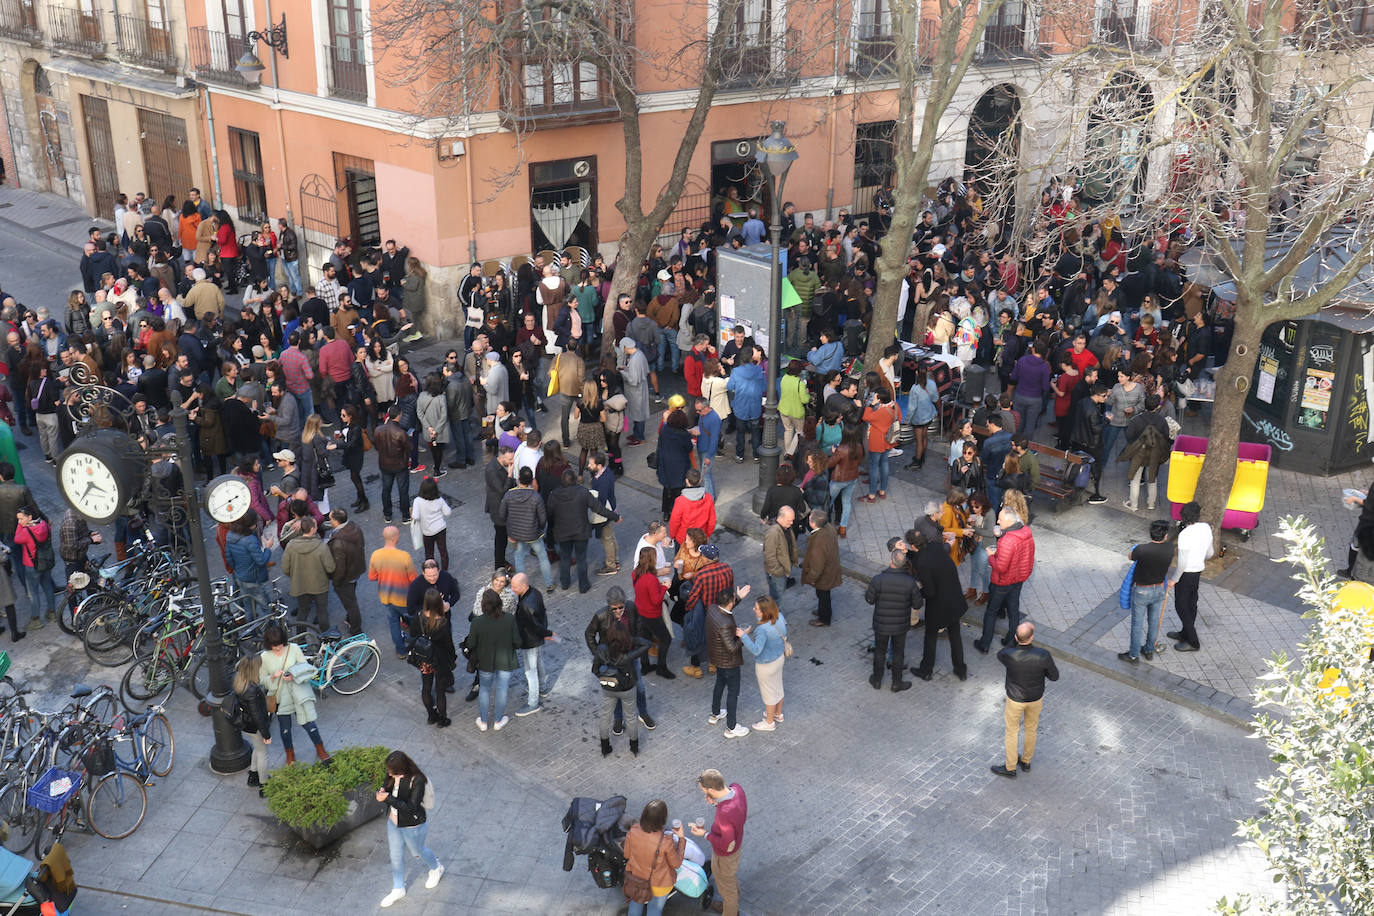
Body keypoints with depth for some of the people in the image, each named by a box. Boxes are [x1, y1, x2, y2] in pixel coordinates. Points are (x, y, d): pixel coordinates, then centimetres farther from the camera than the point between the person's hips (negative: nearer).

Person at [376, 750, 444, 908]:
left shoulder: (417, 781, -36)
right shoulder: (393, 775, -16)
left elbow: (411, 808, -36)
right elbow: (387, 785, 4)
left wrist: (388, 799, -41)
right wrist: (382, 790, -20)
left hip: (413, 826, -6)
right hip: (394, 822, 6)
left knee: (418, 851, 23)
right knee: (396, 856, 21)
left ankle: (436, 869, 55)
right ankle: (398, 889, 45)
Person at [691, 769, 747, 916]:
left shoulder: (725, 814, -45)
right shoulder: (736, 787, -23)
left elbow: (727, 846, -31)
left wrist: (706, 834, -20)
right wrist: (717, 803, -14)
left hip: (724, 856, -8)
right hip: (737, 842, 8)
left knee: (726, 887, 22)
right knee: (733, 879, 34)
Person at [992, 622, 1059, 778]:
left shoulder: (1008, 655, -32)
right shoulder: (1043, 655, -30)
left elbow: (1000, 655, -6)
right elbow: (1054, 676, -12)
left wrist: (1014, 643, -12)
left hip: (1015, 699, -2)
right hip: (1036, 698, 2)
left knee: (1012, 731, 20)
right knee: (1031, 728, 26)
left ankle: (1010, 768, 36)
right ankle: (1026, 761, 47)